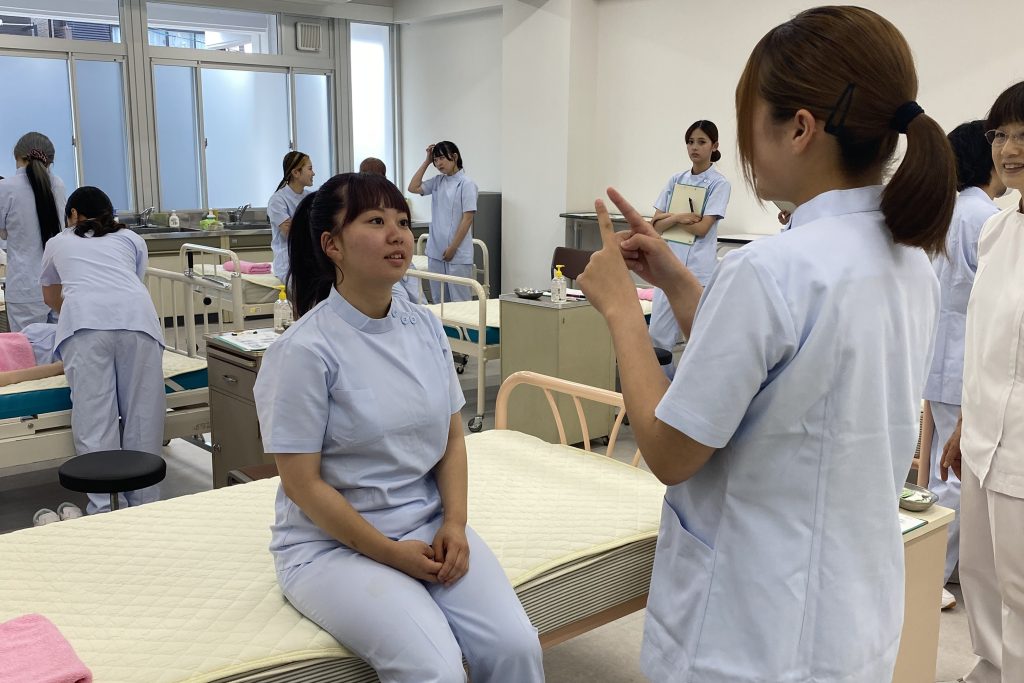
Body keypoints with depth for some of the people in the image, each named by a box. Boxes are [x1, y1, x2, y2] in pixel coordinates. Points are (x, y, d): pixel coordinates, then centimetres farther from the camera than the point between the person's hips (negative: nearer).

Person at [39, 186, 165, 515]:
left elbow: (51, 297, 47)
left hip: (85, 321, -1)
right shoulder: (132, 239, 32)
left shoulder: (58, 242, 32)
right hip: (136, 315, 1)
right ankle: (144, 508, 7)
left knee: (94, 424, -3)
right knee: (142, 419, 4)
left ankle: (101, 513, -7)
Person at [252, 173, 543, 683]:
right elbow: (303, 484, -13)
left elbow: (452, 436, 9)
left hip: (430, 527, 5)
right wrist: (391, 553, -13)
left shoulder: (425, 329, 2)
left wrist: (454, 523, -5)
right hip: (334, 542, -4)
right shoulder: (307, 350, -15)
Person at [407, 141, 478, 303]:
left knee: (459, 301, -2)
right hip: (435, 252, 7)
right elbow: (413, 188, 12)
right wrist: (426, 161, 8)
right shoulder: (437, 181, 10)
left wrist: (453, 248, -13)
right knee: (437, 300, 13)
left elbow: (468, 218, -12)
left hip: (458, 254, -7)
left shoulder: (466, 184, -9)